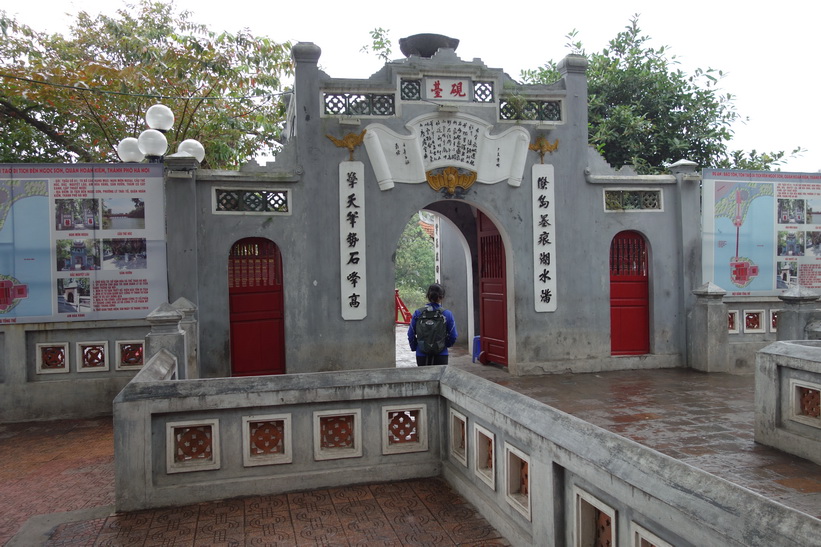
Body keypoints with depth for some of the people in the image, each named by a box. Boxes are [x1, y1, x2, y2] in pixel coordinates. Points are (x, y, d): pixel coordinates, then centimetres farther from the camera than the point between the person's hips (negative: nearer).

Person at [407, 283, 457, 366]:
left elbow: (411, 335, 0)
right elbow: (453, 337, -3)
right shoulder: (447, 314, -6)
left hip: (422, 355, 1)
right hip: (441, 355, -1)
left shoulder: (418, 313, -4)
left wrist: (414, 348, 15)